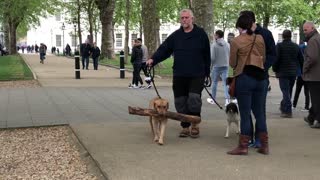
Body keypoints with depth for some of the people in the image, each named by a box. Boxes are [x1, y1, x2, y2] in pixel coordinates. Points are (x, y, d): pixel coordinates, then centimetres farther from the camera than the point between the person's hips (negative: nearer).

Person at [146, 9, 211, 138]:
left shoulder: (201, 34, 2)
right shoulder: (175, 36, 9)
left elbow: (207, 55, 3)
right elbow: (164, 49, 1)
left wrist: (207, 73, 2)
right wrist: (153, 59, -16)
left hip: (197, 75, -3)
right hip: (179, 76, 3)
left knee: (194, 98, -15)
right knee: (180, 103, 6)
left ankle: (195, 125, 5)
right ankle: (185, 127, 19)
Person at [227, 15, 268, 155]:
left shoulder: (236, 41, -7)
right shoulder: (260, 39, 6)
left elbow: (232, 63, 0)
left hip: (244, 78, -5)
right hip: (260, 77, 5)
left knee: (245, 114, 0)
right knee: (259, 113, 12)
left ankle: (243, 146, 5)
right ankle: (264, 145, 16)